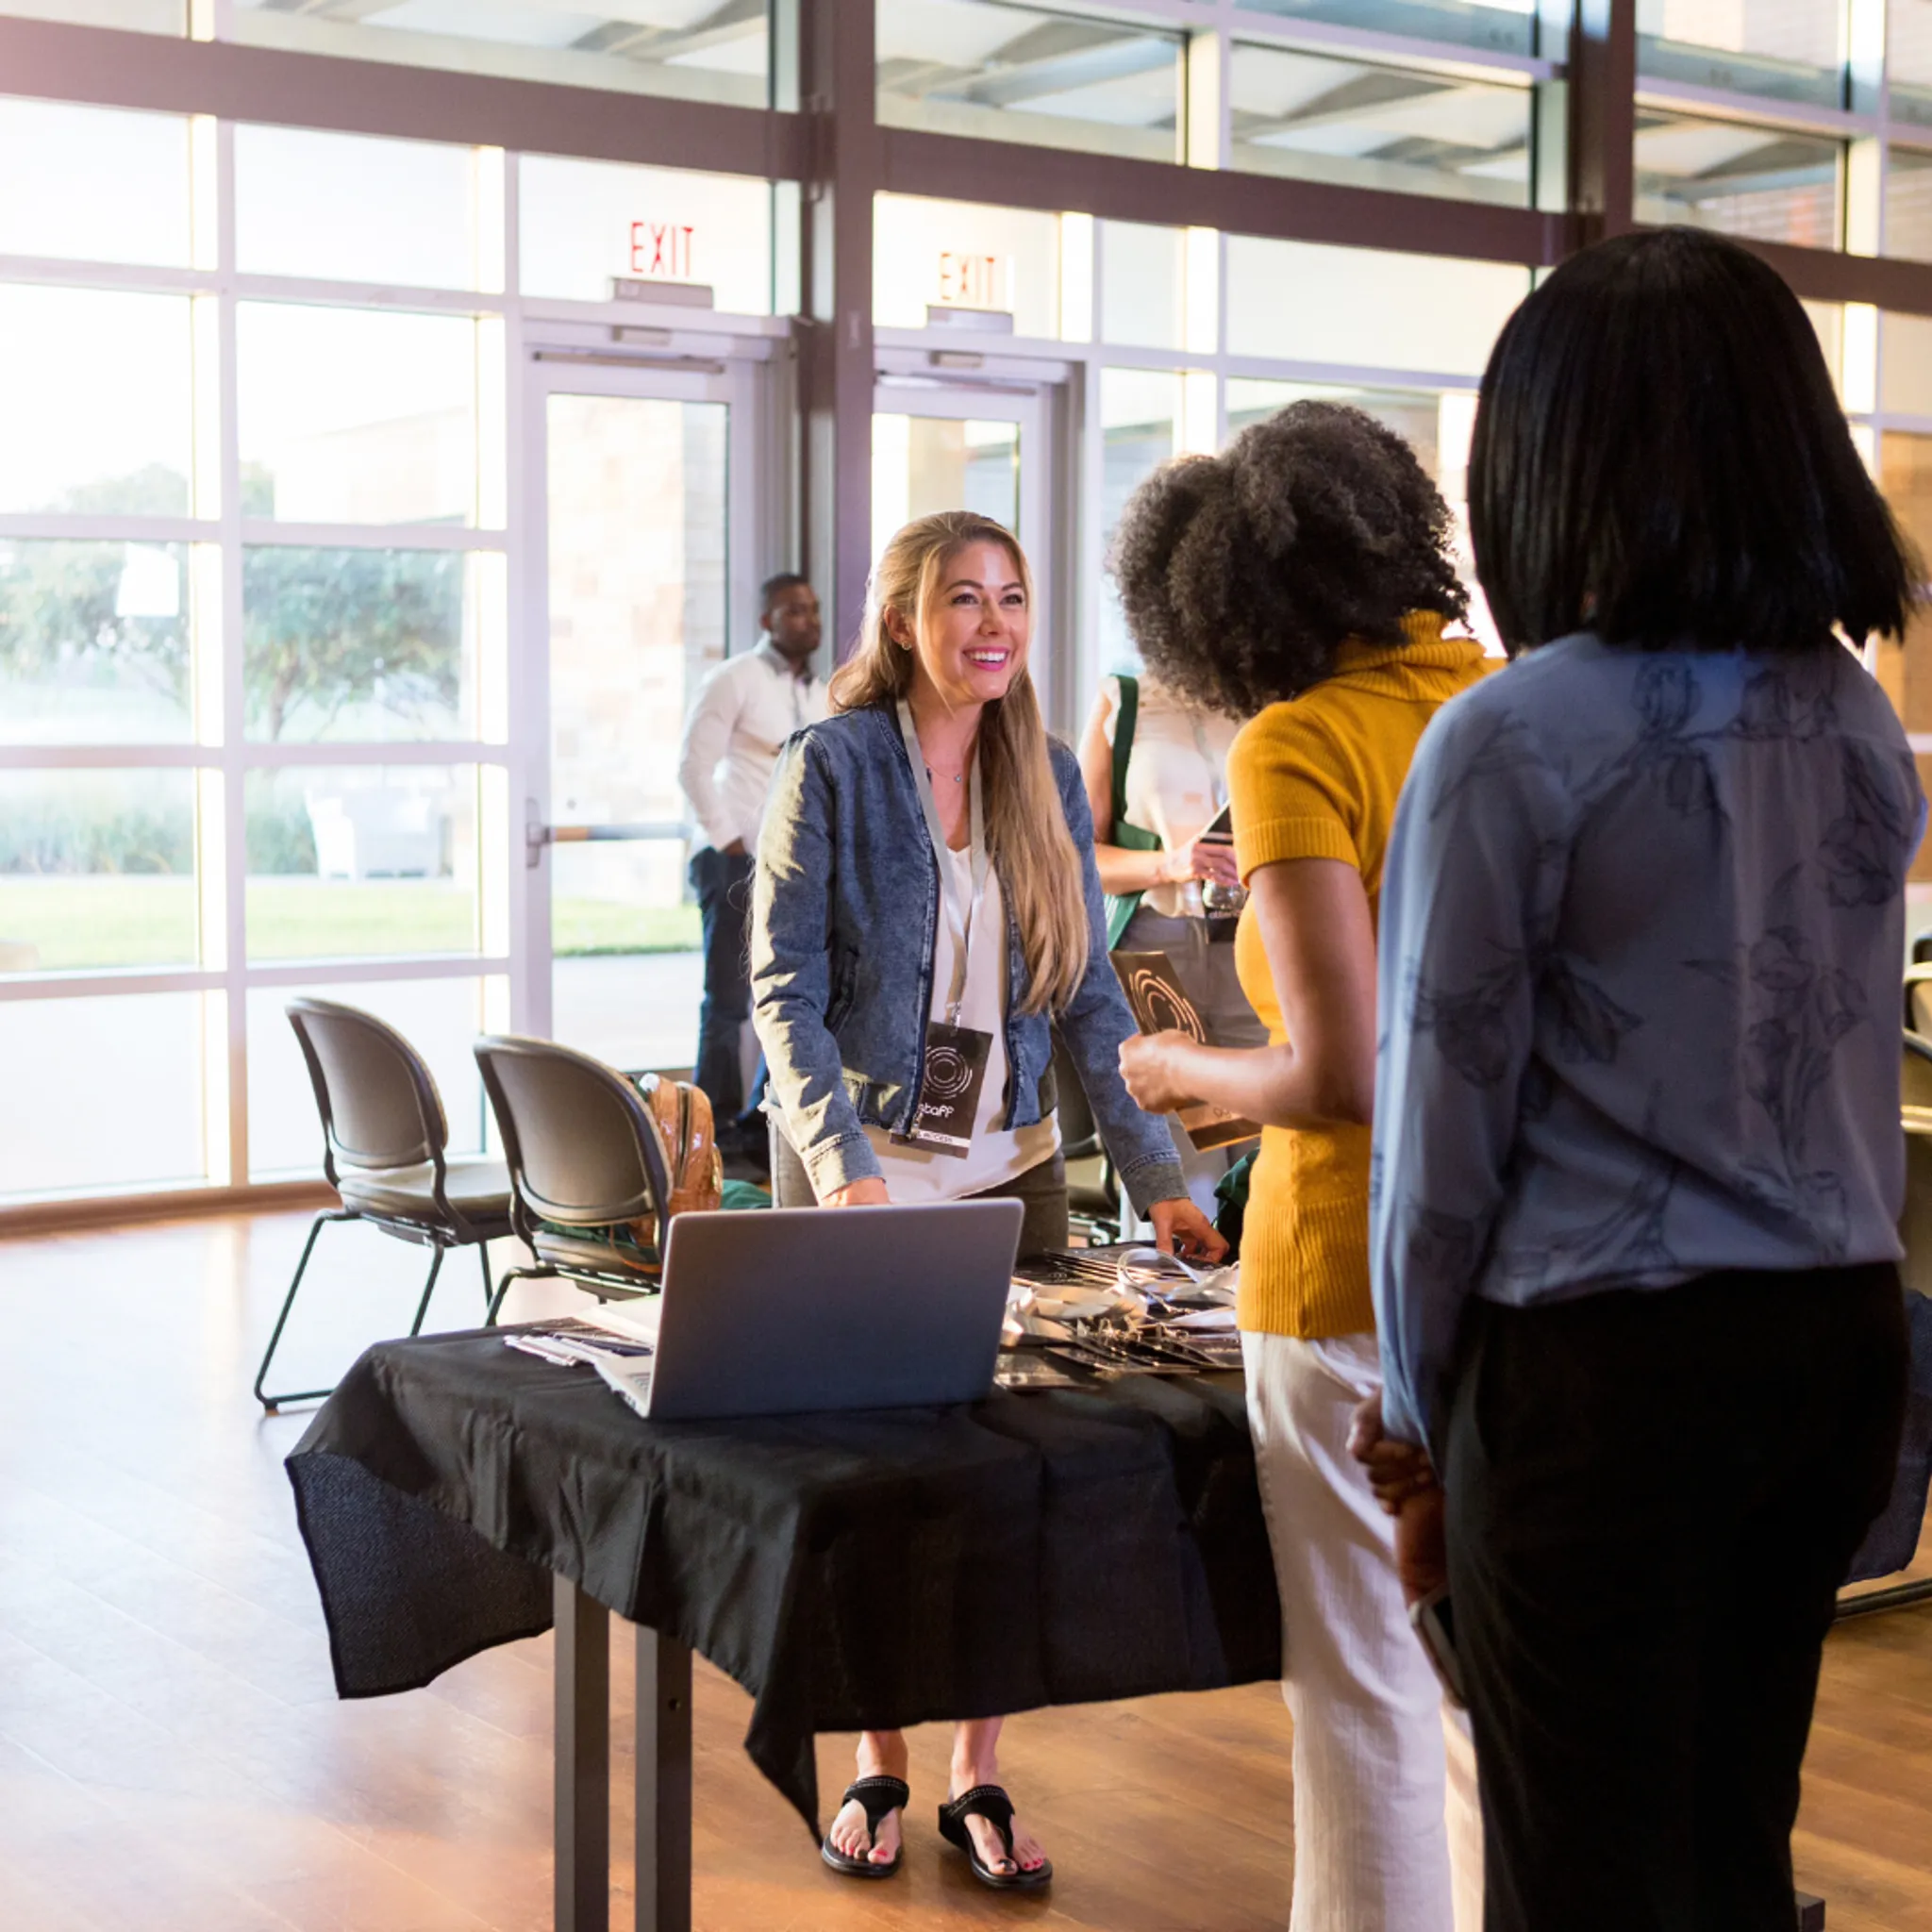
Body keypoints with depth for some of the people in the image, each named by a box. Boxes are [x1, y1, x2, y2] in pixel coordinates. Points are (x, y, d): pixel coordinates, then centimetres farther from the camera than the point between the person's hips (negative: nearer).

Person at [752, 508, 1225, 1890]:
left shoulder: (1048, 775, 4)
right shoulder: (831, 768, -8)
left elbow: (1088, 996, 5)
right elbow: (786, 993, -12)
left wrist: (1160, 1179, -2)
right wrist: (845, 1172, -24)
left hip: (1011, 1170, 3)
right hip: (858, 1171, -3)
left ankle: (981, 1777, 18)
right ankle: (879, 1765, 22)